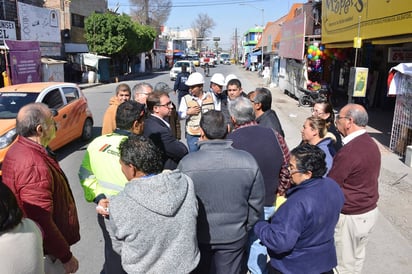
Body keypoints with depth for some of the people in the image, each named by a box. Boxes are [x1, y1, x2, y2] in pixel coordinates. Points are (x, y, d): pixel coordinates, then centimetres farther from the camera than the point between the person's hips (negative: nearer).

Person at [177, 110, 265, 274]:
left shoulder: (187, 163, -20)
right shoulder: (248, 161, -15)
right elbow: (256, 203, -5)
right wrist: (245, 228, 11)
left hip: (198, 237, -1)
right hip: (234, 237, 1)